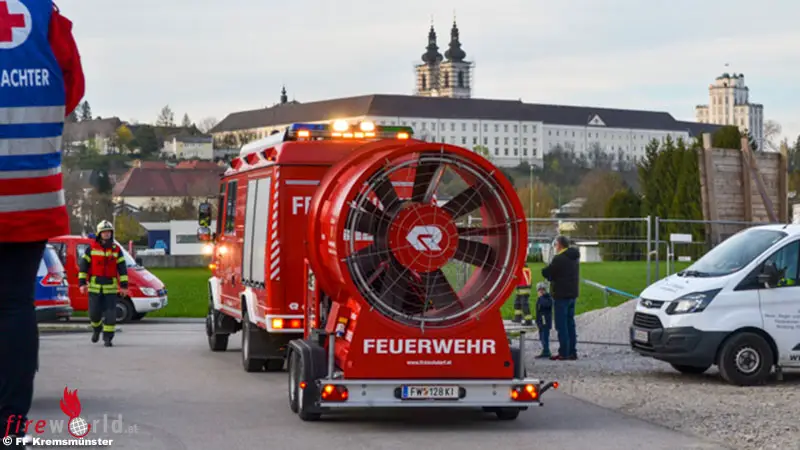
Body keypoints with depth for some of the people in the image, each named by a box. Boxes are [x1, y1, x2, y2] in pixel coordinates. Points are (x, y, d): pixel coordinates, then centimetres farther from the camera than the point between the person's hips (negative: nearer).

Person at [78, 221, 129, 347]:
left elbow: (122, 268, 5)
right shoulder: (91, 249, 3)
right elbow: (83, 266, 4)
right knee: (94, 312, 0)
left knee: (110, 314, -8)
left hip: (110, 287, 0)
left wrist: (124, 286, -2)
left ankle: (107, 338, -1)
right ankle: (96, 328, 31)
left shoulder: (117, 250, 5)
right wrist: (82, 283, -4)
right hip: (94, 286, 0)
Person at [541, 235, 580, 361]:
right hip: (572, 294, 9)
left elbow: (547, 273, -14)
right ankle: (572, 352, 13)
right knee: (570, 324, 13)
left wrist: (545, 269, 8)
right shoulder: (574, 258, 13)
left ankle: (564, 352, -6)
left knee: (561, 325, -5)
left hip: (561, 295, -9)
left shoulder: (559, 259, -17)